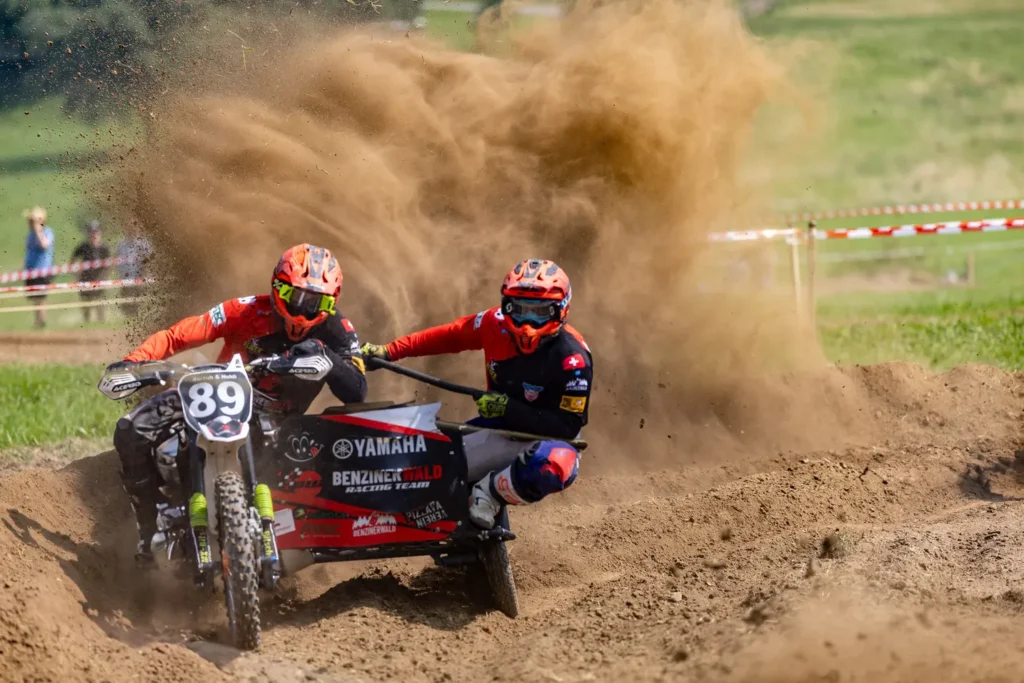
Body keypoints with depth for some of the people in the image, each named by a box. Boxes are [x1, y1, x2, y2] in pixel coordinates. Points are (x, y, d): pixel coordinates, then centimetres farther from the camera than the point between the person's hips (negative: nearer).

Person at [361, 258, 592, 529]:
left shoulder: (572, 358, -24)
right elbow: (448, 336, 3)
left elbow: (569, 426, -25)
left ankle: (488, 492, -20)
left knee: (557, 463, -42)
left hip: (546, 438, -5)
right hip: (500, 429, 5)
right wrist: (388, 352, -1)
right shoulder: (497, 324, -11)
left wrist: (509, 408, -30)